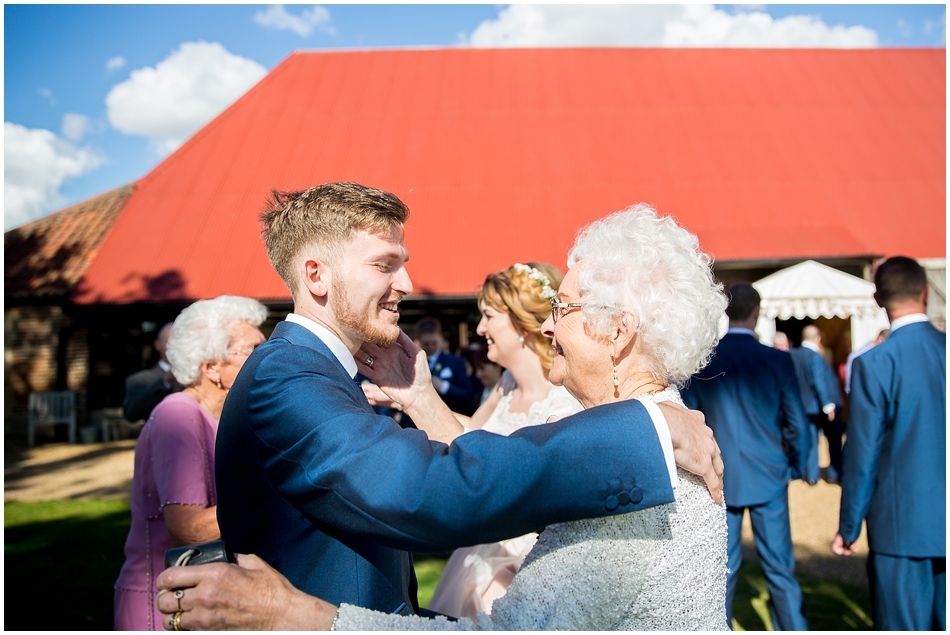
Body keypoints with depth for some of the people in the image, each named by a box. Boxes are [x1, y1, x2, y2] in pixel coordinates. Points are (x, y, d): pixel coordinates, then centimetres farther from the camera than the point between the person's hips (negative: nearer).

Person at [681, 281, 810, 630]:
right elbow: (798, 426, -4)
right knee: (780, 568, 10)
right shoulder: (778, 361, -8)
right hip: (768, 477, -1)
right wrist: (796, 467, 13)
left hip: (717, 480, 1)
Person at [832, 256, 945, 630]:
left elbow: (862, 456, -9)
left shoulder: (875, 364, -13)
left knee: (904, 625, 5)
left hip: (902, 525, -4)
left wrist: (848, 528, 1)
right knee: (944, 621, 14)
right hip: (945, 526, 4)